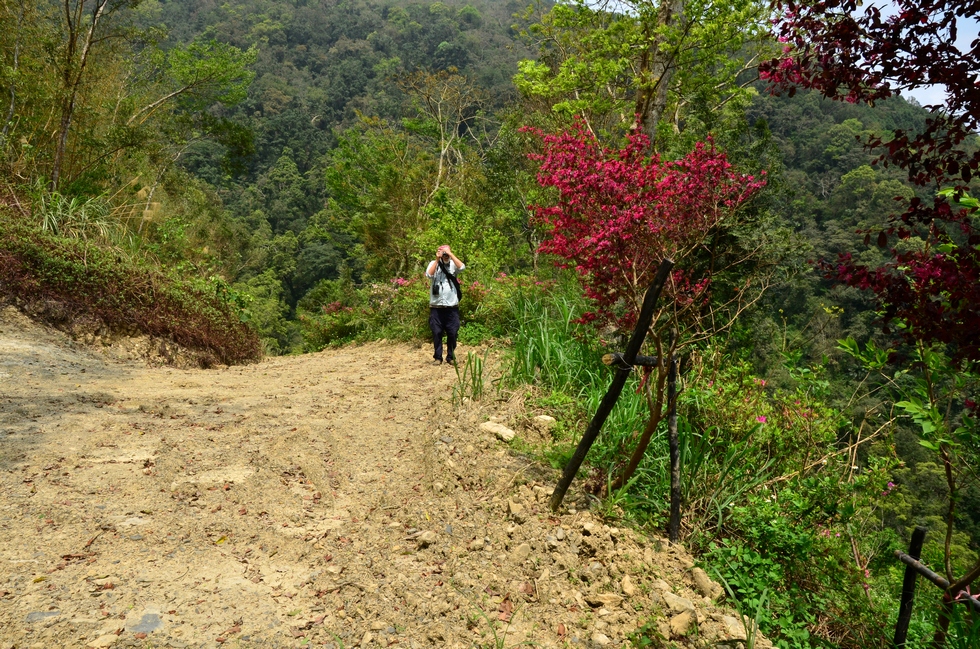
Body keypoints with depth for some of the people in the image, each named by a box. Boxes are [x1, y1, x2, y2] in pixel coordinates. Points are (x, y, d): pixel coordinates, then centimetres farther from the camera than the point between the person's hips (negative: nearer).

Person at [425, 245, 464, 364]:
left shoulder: (453, 264, 3)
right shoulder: (433, 263, 2)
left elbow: (462, 266, -18)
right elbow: (429, 274, -16)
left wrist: (450, 253, -17)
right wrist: (437, 259, -17)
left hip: (452, 306, 1)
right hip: (436, 306, 0)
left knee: (452, 333, 5)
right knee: (437, 333, 3)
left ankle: (451, 357, 18)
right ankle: (438, 357, 14)